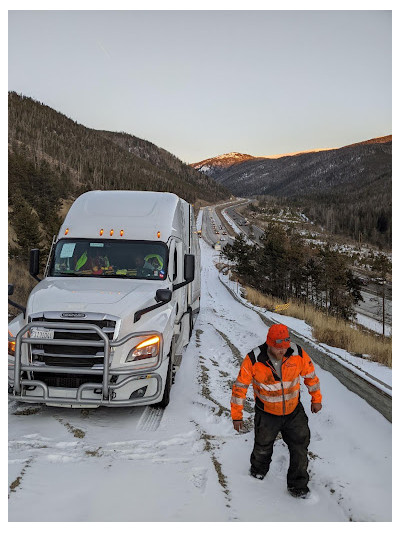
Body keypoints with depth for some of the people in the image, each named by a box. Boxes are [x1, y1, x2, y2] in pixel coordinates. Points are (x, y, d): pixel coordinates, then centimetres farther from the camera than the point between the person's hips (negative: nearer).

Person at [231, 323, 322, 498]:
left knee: (300, 447, 6)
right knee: (263, 448, 19)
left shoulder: (298, 354, -19)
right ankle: (258, 470, 52)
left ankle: (297, 485, 30)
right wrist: (237, 415, -8)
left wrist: (316, 399, 12)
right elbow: (240, 386, -14)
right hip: (267, 414, -1)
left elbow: (310, 375, 1)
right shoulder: (253, 360, -25)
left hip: (294, 412, 1)